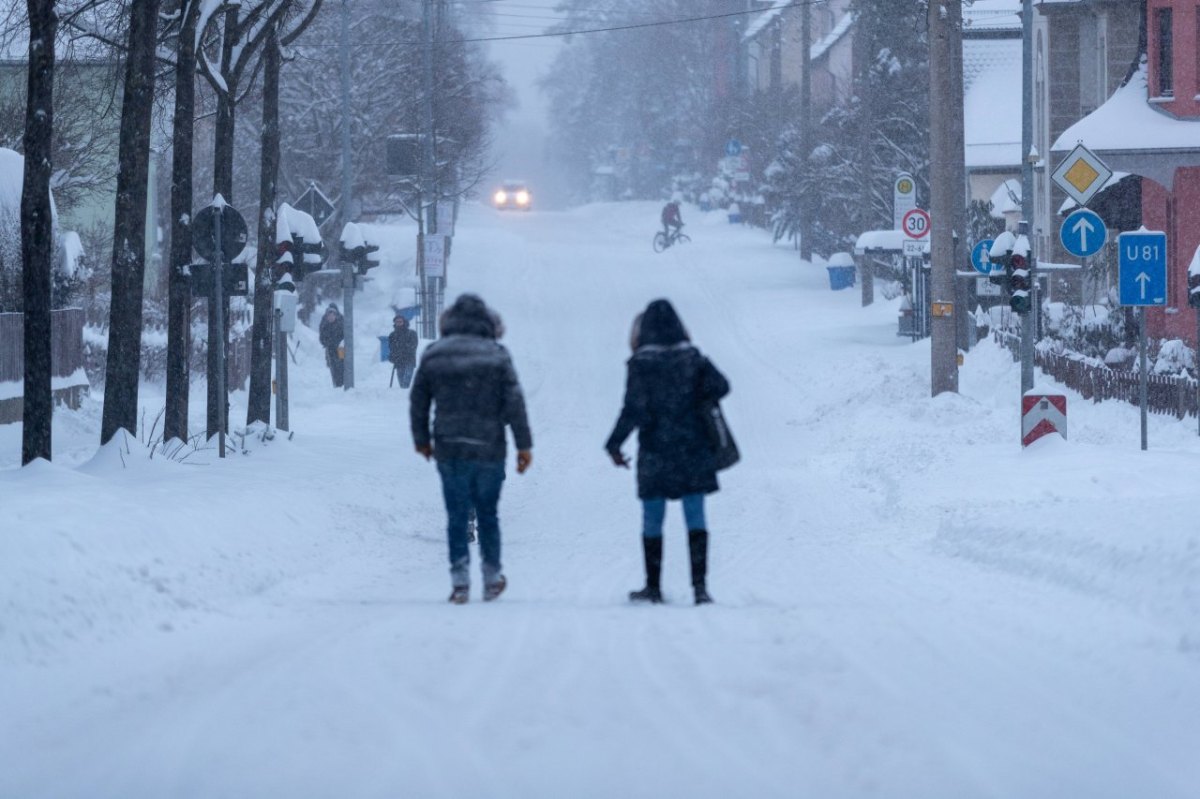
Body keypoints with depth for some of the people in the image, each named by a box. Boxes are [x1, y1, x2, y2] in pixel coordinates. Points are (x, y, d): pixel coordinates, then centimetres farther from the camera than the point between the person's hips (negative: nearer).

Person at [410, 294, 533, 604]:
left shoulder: (433, 355, 2)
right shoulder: (497, 355, -4)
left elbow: (418, 402, 8)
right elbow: (514, 402, -7)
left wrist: (422, 440, 22)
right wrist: (524, 444, -3)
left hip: (449, 451, 1)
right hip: (489, 450, -1)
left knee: (456, 515, 6)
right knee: (487, 513, 13)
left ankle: (460, 578, -2)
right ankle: (491, 577, 19)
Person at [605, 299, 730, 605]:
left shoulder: (641, 364, -9)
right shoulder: (693, 358, 1)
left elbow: (634, 409, -13)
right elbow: (720, 386, -7)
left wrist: (614, 444, -5)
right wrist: (693, 402, 10)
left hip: (655, 455, -2)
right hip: (693, 451, 2)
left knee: (652, 520, 8)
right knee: (695, 519, 3)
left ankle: (653, 587, 13)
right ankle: (700, 585, -6)